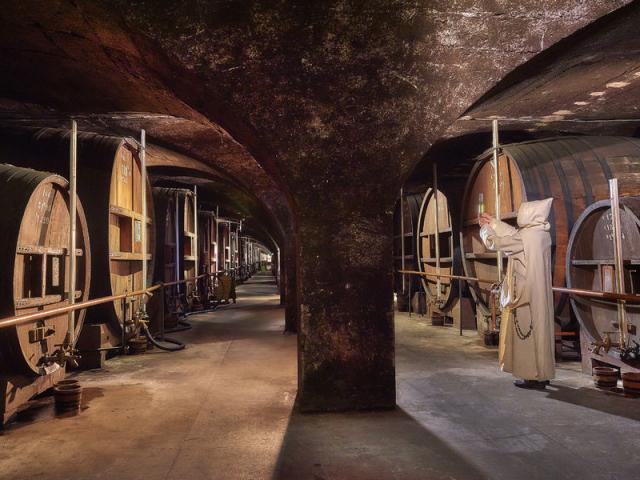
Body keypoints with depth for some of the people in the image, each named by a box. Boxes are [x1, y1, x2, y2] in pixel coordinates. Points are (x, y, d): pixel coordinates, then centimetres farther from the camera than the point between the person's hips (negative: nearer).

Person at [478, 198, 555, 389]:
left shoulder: (526, 236, -18)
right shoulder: (542, 234, 7)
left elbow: (496, 242, -9)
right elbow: (514, 234, 19)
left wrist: (485, 227, 10)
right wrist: (493, 222, 22)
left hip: (526, 294, -9)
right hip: (540, 293, 9)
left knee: (527, 331, -1)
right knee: (539, 328, 14)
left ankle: (532, 377, 5)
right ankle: (542, 373, 22)